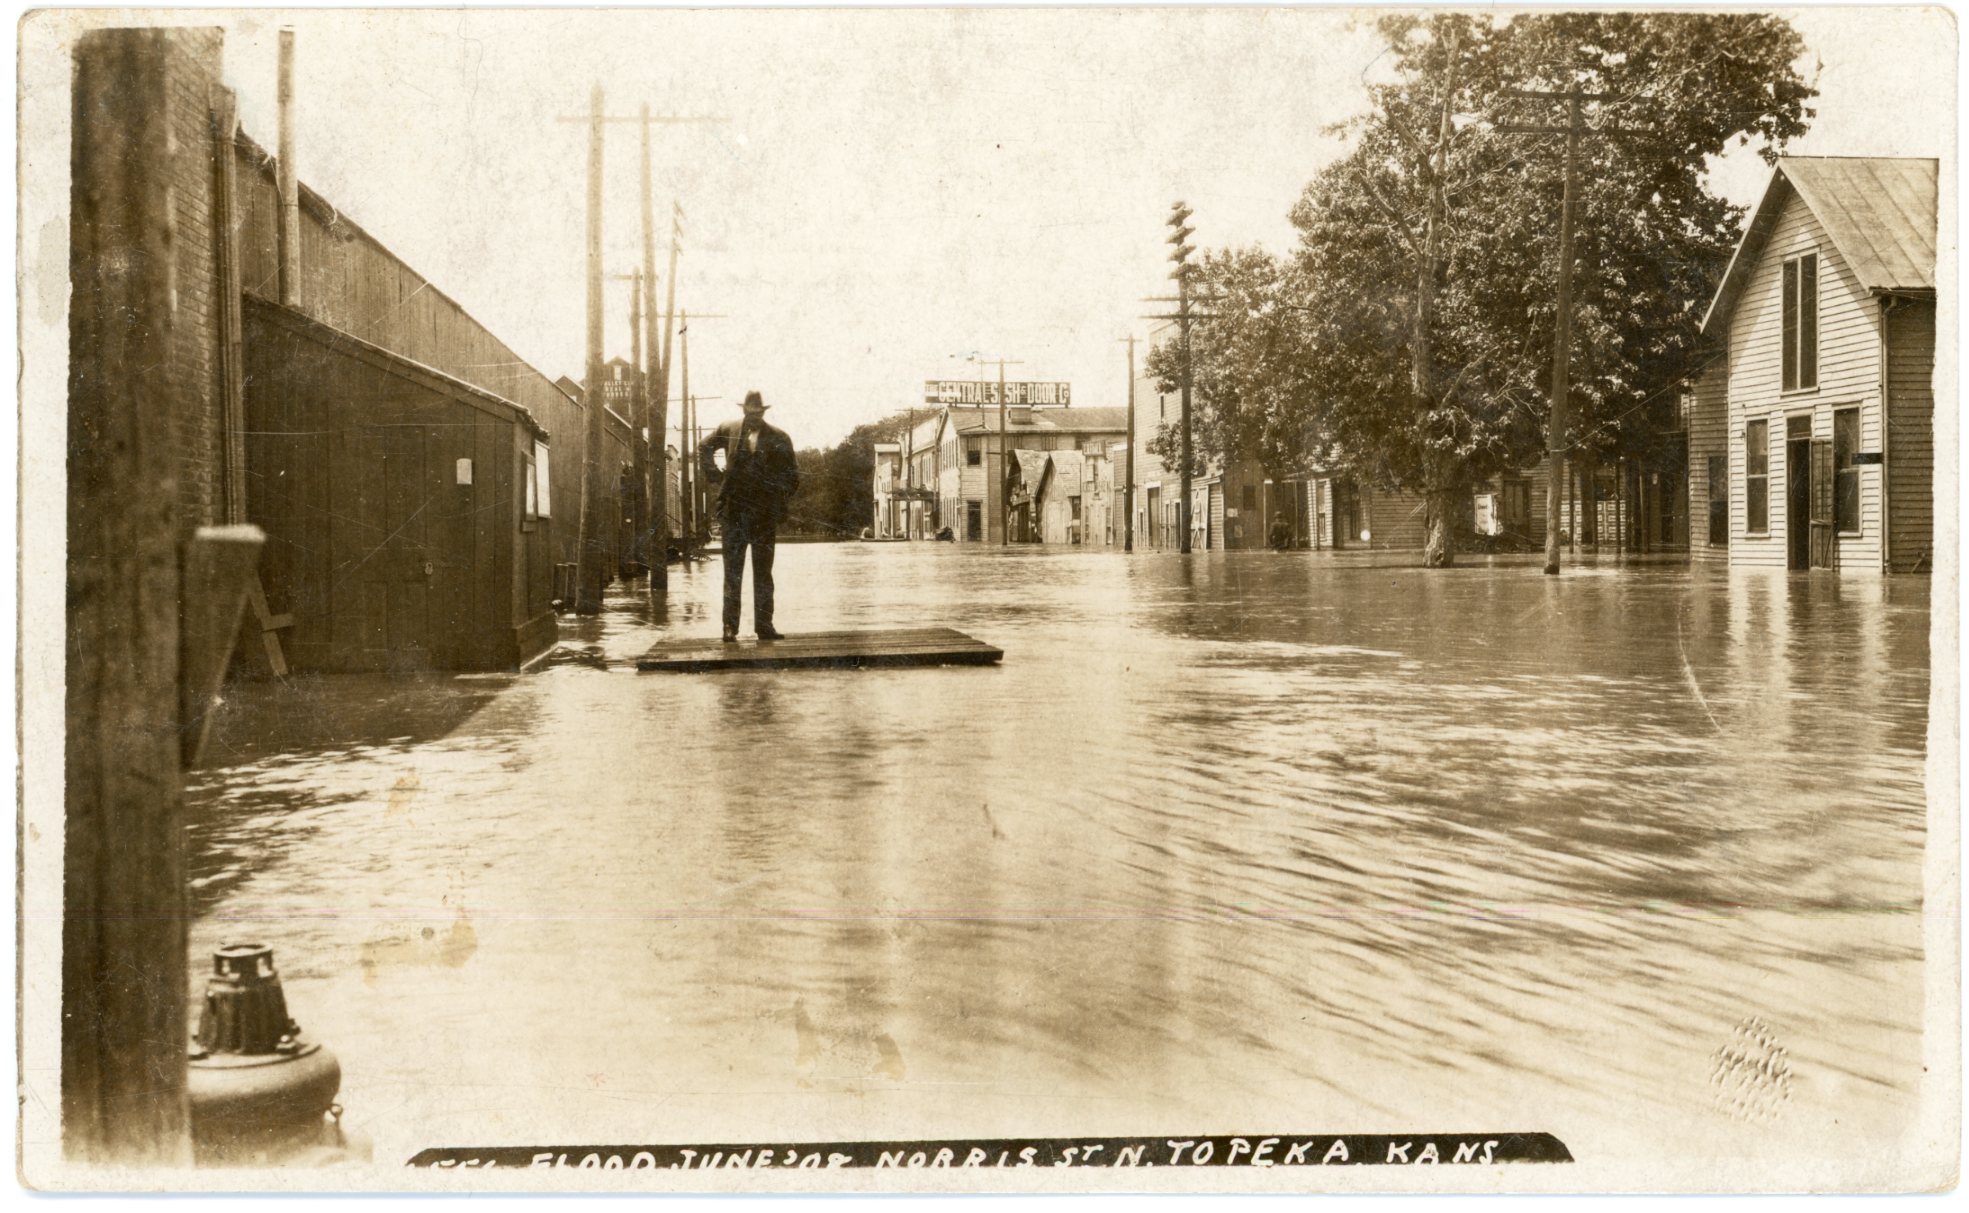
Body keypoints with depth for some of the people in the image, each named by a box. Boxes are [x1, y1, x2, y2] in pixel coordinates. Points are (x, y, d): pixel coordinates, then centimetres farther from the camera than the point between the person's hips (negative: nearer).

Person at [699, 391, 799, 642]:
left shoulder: (778, 438, 2)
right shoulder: (728, 431, 4)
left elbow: (791, 474, 8)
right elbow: (704, 449, 21)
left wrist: (782, 502, -1)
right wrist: (714, 475, 9)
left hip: (765, 514, 0)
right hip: (734, 512, 0)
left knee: (763, 572, 6)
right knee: (732, 572, -1)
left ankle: (764, 625, 10)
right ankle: (730, 626, 0)